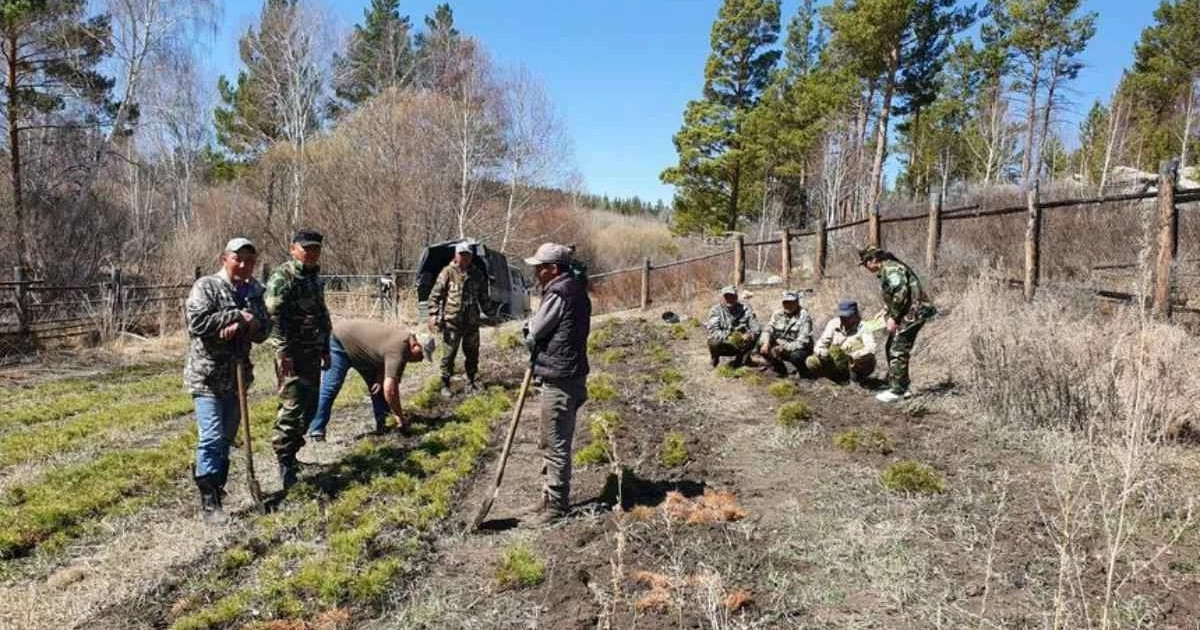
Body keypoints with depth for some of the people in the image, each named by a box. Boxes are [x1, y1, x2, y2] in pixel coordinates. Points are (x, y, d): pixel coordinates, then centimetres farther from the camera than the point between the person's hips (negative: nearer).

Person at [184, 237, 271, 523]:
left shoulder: (254, 292, 9)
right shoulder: (205, 287, -8)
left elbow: (263, 329, 2)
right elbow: (198, 322, -21)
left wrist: (240, 326, -18)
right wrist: (237, 316, -18)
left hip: (237, 375, 6)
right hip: (207, 376, -6)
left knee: (227, 437, 16)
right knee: (212, 438, -10)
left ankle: (216, 484, 33)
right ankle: (209, 499, -3)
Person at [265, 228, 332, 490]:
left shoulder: (315, 278, 18)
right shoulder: (282, 277, -10)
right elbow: (274, 316, -18)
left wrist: (325, 349, 23)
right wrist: (283, 352, -23)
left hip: (313, 353, 9)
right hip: (292, 354, -9)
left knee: (310, 405, 12)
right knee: (292, 406, -9)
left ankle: (290, 450, 26)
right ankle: (285, 461, -1)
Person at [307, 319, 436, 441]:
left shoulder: (407, 340, -9)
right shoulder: (398, 350, -37)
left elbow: (384, 359, 7)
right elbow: (389, 390, -41)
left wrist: (379, 379, -11)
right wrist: (400, 417, -32)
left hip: (358, 347, 9)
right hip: (340, 341, -9)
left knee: (378, 386, 6)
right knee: (330, 388, -14)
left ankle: (382, 425, 10)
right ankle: (316, 432, -9)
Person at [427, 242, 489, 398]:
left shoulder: (477, 274, 8)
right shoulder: (448, 272, -5)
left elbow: (483, 294, 22)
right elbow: (435, 295, -7)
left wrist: (483, 310, 16)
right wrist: (433, 314, -16)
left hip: (472, 321, 5)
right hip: (452, 321, -4)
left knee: (472, 353, 14)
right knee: (449, 355, 0)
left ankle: (471, 381, 30)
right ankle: (445, 385, 11)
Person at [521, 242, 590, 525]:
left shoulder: (559, 294, -20)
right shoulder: (575, 289, 12)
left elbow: (534, 333, -12)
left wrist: (531, 332, 7)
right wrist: (535, 330, 2)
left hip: (560, 380, -10)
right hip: (567, 375, 10)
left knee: (556, 444, 0)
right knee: (552, 441, 19)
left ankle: (557, 505, 10)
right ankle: (550, 497, 30)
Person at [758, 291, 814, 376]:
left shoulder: (804, 316, -15)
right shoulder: (777, 314, 2)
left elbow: (802, 342, -23)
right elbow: (768, 330, -2)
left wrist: (784, 348, -34)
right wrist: (765, 343, -24)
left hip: (798, 349, -6)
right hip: (780, 347, 6)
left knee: (795, 356, -39)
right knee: (760, 346, -14)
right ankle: (781, 370, 7)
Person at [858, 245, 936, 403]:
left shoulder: (891, 269, -16)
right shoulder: (886, 270, 17)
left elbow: (901, 294, -25)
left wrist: (893, 317, -21)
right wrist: (886, 312, 16)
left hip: (912, 314, -11)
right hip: (907, 315, 11)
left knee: (898, 352, -8)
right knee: (892, 348, 16)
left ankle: (897, 391, -2)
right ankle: (900, 387, 23)